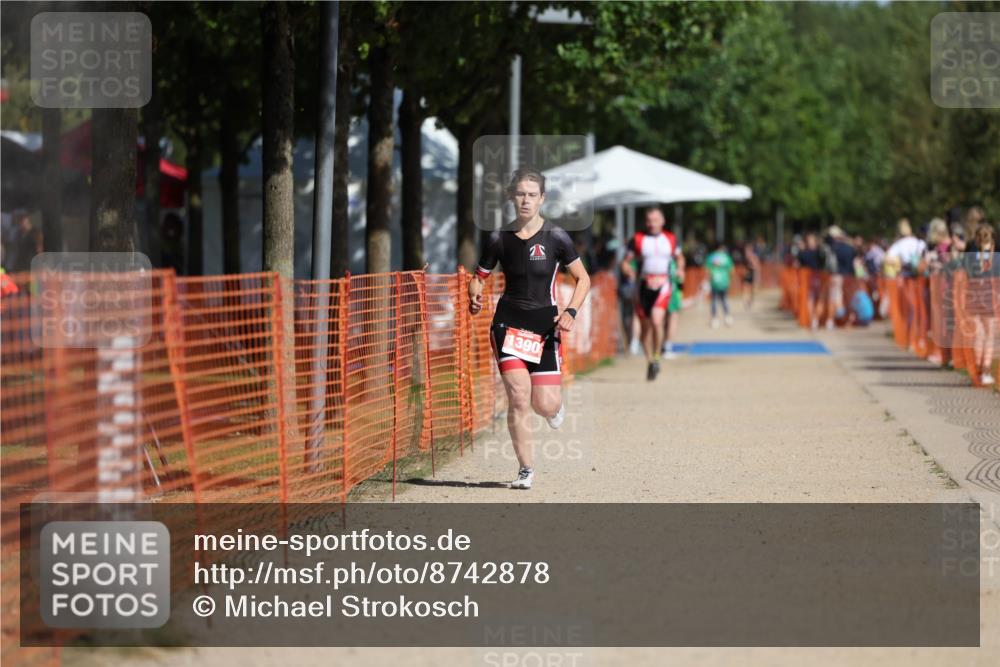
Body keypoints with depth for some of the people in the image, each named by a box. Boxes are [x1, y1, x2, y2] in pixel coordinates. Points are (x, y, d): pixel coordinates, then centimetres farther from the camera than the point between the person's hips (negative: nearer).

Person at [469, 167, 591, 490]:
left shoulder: (555, 237, -4)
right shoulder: (499, 239, 1)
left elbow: (583, 279, 2)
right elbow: (478, 277, 11)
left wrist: (570, 312, -12)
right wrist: (474, 296, -12)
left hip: (544, 323, -1)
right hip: (508, 321, 1)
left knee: (545, 405, -5)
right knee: (518, 395, -15)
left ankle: (554, 406, 36)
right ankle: (526, 469, 0)